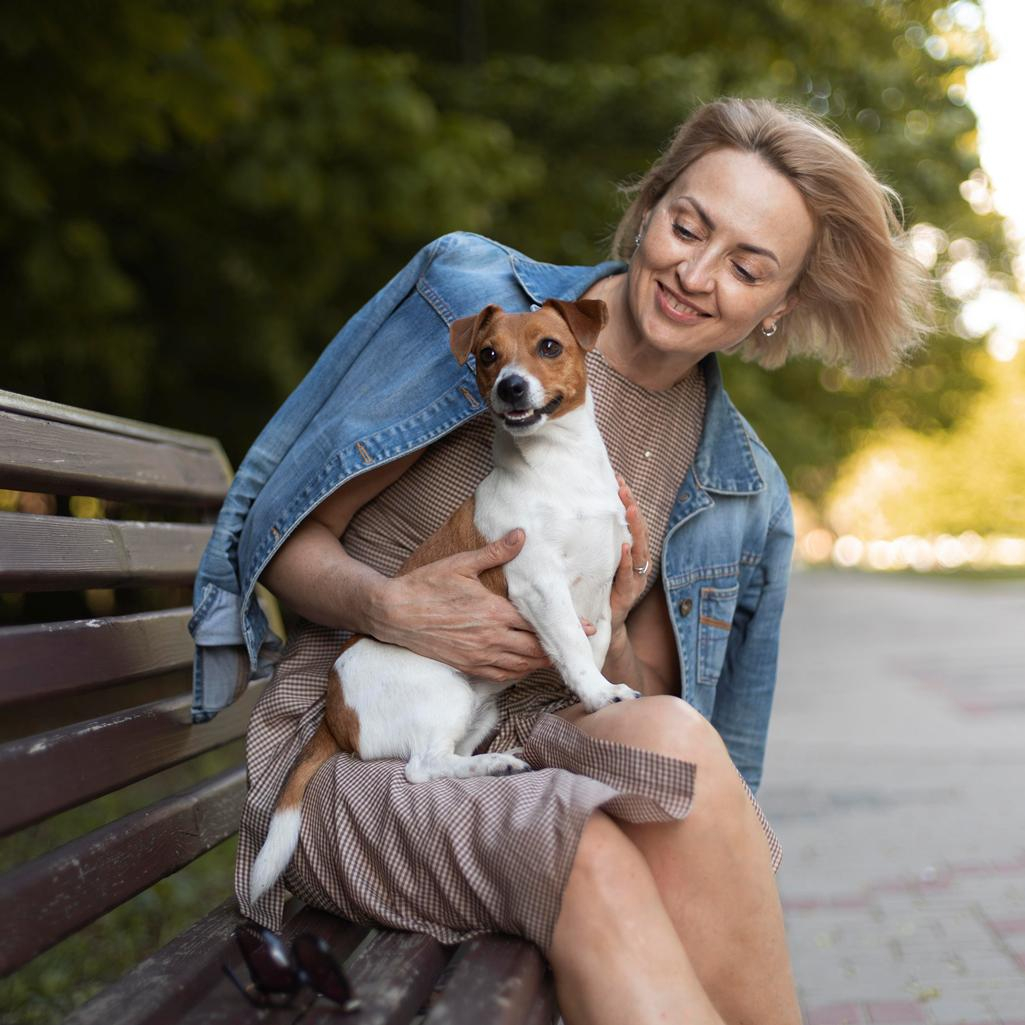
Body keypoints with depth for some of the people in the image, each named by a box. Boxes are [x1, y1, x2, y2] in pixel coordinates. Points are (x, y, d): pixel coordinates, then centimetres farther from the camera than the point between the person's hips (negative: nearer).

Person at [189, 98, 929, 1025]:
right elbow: (282, 537, -2)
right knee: (593, 859, -35)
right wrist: (391, 609, -23)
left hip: (536, 749, 3)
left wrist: (606, 642, -13)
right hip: (353, 750, -3)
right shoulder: (476, 301, -4)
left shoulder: (741, 492, 7)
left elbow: (646, 714, 10)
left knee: (667, 737, -33)